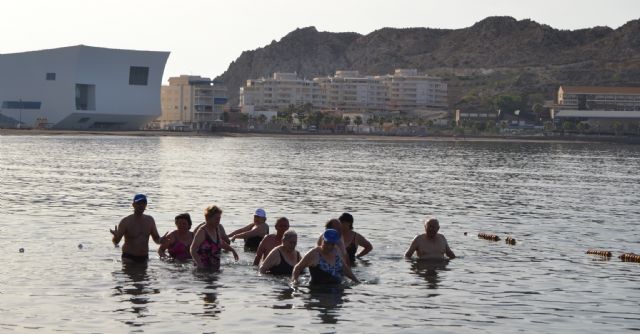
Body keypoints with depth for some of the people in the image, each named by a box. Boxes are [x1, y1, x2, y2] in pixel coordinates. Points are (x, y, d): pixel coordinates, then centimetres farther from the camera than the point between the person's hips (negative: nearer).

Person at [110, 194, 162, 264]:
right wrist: (116, 236, -35)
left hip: (144, 258, 4)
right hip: (128, 258, -4)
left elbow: (156, 239, 13)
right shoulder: (126, 221, -10)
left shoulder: (150, 220, 4)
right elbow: (116, 242, -11)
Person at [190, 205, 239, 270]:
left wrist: (232, 250, 21)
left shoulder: (217, 230, 8)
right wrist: (200, 264, -27)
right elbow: (193, 250, -17)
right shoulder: (202, 232, -15)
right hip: (204, 267, -7)